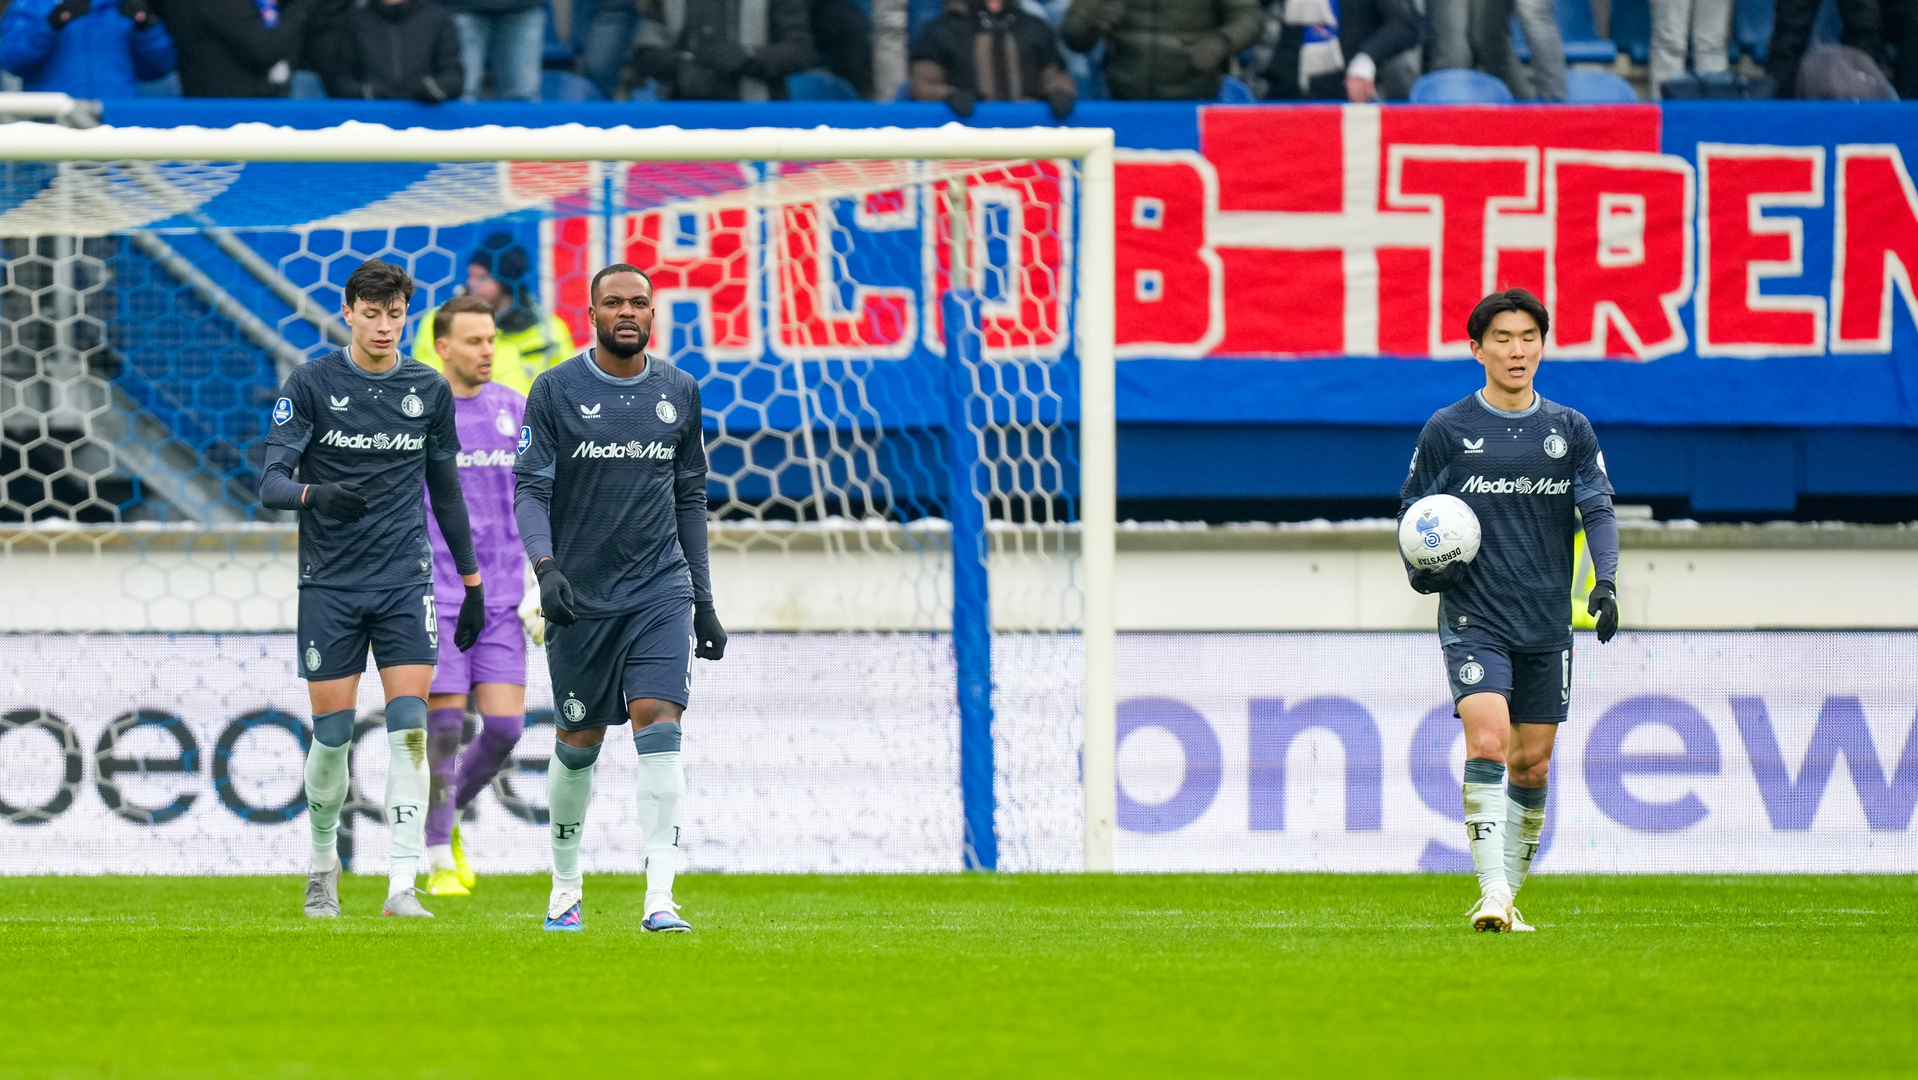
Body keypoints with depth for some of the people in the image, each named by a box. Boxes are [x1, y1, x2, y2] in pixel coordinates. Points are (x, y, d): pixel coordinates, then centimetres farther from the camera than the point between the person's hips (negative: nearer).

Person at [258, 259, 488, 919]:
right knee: (332, 736, 0)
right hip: (330, 586, -2)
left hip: (405, 584, 2)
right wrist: (316, 494, -31)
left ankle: (402, 885, -14)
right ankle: (323, 864, 25)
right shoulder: (312, 384, -3)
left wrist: (473, 583, 18)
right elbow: (271, 482, -9)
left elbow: (445, 492, 17)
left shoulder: (429, 390, 7)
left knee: (408, 729, -11)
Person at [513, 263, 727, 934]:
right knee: (579, 743, 7)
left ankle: (659, 900, -21)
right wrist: (546, 565, -22)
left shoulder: (678, 393, 9)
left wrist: (703, 599, 14)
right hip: (580, 597, -1)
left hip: (660, 591, 1)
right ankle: (565, 890, 27)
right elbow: (530, 491, -5)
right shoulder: (556, 391, -1)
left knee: (658, 726, -15)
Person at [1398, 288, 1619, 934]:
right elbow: (1413, 509, 9)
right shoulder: (1447, 430, 2)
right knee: (1488, 740, -21)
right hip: (1474, 618, -3)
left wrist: (1606, 581, -10)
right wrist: (1421, 565, -10)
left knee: (1532, 763, 7)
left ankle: (1509, 893, 20)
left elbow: (1598, 510, 6)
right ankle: (1491, 893, -24)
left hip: (1547, 623, 3)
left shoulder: (1570, 430, 8)